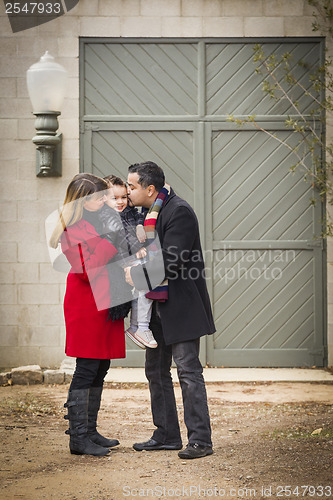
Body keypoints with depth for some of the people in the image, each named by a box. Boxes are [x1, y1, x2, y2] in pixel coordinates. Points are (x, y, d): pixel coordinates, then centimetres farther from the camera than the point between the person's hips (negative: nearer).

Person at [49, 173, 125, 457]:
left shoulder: (96, 223, 15)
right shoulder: (74, 229, -14)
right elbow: (87, 269, -23)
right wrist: (113, 242, -21)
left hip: (103, 303, 9)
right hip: (87, 306, -9)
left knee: (100, 369, 11)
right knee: (86, 369, -7)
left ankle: (89, 431, 19)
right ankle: (78, 438, -2)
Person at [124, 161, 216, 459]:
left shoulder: (179, 212, -16)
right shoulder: (149, 212, 12)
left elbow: (169, 262, -23)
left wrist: (135, 274, -13)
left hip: (181, 306, -10)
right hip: (159, 309, 10)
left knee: (188, 371, -8)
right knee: (156, 371, 13)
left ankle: (200, 440, -3)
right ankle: (166, 435, 22)